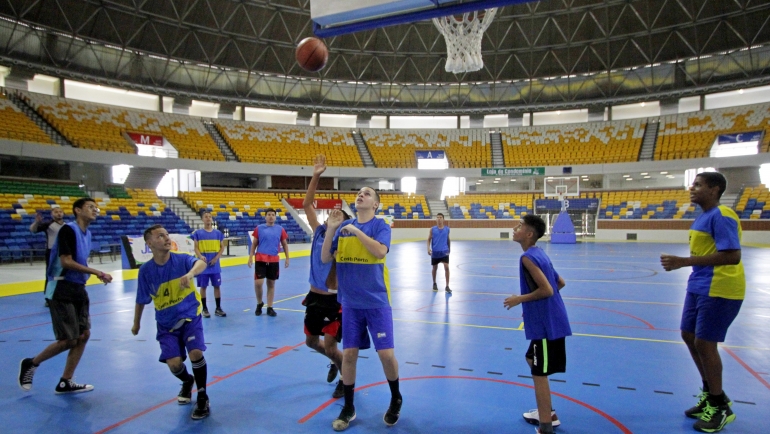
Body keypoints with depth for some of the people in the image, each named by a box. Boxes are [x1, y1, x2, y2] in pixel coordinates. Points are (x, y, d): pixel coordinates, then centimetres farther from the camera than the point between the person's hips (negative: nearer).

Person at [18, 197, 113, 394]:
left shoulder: (87, 234, 12)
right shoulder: (68, 230, -13)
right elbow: (66, 262, -19)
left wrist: (98, 274, 4)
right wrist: (95, 272, -19)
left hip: (79, 289, 8)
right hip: (61, 291, -8)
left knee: (84, 335, 6)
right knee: (68, 340, -6)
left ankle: (65, 383, 17)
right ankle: (30, 364, 20)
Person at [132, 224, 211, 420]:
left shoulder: (181, 259, -12)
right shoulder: (145, 270, -9)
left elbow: (201, 263, -36)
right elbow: (141, 300, 6)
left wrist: (190, 274, -57)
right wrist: (136, 323, 17)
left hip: (190, 317, -1)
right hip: (166, 323, 2)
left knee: (196, 353, -21)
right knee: (174, 363, -11)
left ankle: (202, 398, 2)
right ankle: (187, 381, 27)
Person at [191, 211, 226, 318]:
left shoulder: (218, 233, 4)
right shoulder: (198, 233, 0)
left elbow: (222, 247, 5)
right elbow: (196, 248, -3)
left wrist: (216, 258, -10)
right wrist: (200, 256, -23)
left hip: (215, 265, 2)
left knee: (217, 286, 6)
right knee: (203, 287, 5)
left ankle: (218, 308, 15)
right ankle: (205, 309, 15)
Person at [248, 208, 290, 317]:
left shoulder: (280, 229, 4)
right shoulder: (259, 228, 1)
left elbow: (285, 244, 11)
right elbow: (254, 244, 6)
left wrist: (287, 258, 4)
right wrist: (250, 257, -2)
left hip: (274, 260, 2)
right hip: (260, 259, -2)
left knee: (271, 284, 7)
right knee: (258, 282, -9)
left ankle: (269, 308, 16)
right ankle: (259, 303, 17)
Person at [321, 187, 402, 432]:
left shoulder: (380, 226, -6)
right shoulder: (343, 226, 5)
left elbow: (380, 251, -25)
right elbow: (325, 259, 1)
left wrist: (356, 230, -21)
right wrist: (331, 229, -10)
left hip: (376, 301, -3)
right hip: (350, 302, 3)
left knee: (386, 354, -2)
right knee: (349, 354, 5)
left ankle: (396, 399, 26)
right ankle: (348, 408, 24)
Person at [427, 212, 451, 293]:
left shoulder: (447, 229, 1)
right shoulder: (432, 229, -2)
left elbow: (448, 240, 13)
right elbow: (429, 239, 0)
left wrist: (449, 249, 19)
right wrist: (428, 248, -15)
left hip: (444, 252, 0)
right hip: (435, 252, 0)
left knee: (446, 267, -13)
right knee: (435, 268, 13)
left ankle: (447, 286, -8)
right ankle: (434, 284, 35)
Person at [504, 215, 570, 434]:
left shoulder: (528, 258, -19)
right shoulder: (539, 254, 10)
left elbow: (547, 290, -25)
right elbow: (560, 283, 17)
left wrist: (520, 299, -13)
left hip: (545, 324, -10)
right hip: (549, 321, 10)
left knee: (539, 374, 0)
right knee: (532, 360, 24)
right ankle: (547, 413, 35)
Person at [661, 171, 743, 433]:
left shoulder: (721, 216, -18)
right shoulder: (704, 216, 12)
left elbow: (732, 256, -28)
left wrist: (685, 262, -30)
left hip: (718, 289, -10)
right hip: (699, 287, 10)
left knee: (704, 343, -2)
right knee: (689, 336, 15)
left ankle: (721, 407, 17)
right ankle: (710, 394, 32)